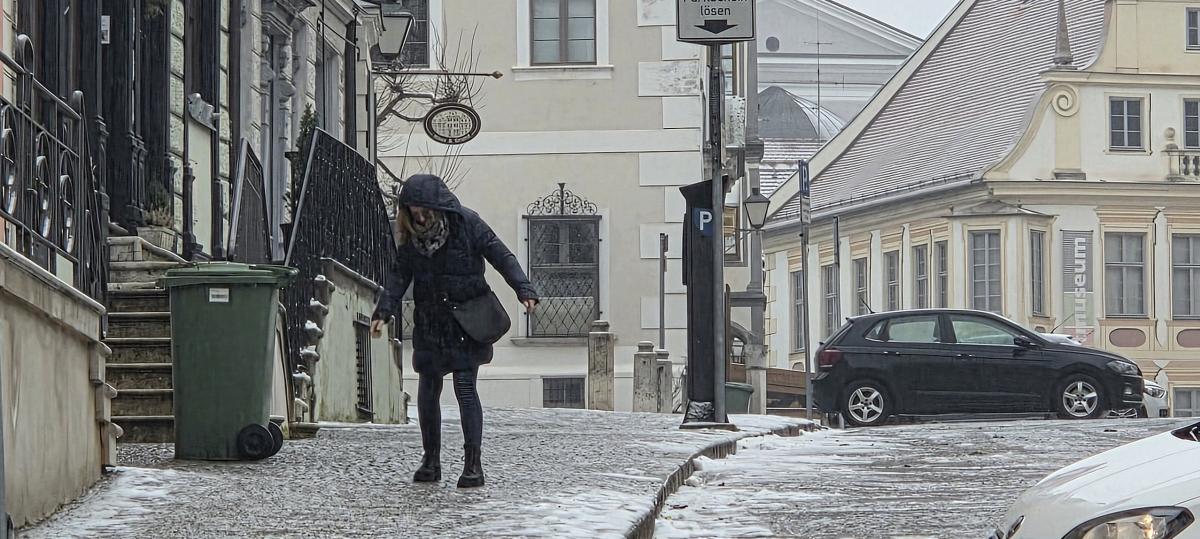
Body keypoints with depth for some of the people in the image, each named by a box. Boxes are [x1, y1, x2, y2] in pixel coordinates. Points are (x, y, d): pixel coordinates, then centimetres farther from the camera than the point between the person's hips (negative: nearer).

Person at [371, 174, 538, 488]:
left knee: (465, 387, -12)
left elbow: (502, 257, -10)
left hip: (466, 322, -5)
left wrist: (524, 290, -22)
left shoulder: (467, 224, -9)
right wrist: (385, 311, -10)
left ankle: (473, 465, -11)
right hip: (429, 326, 5)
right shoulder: (409, 234, 3)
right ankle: (431, 461, 19)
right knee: (427, 389, 6)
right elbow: (400, 274, 3)